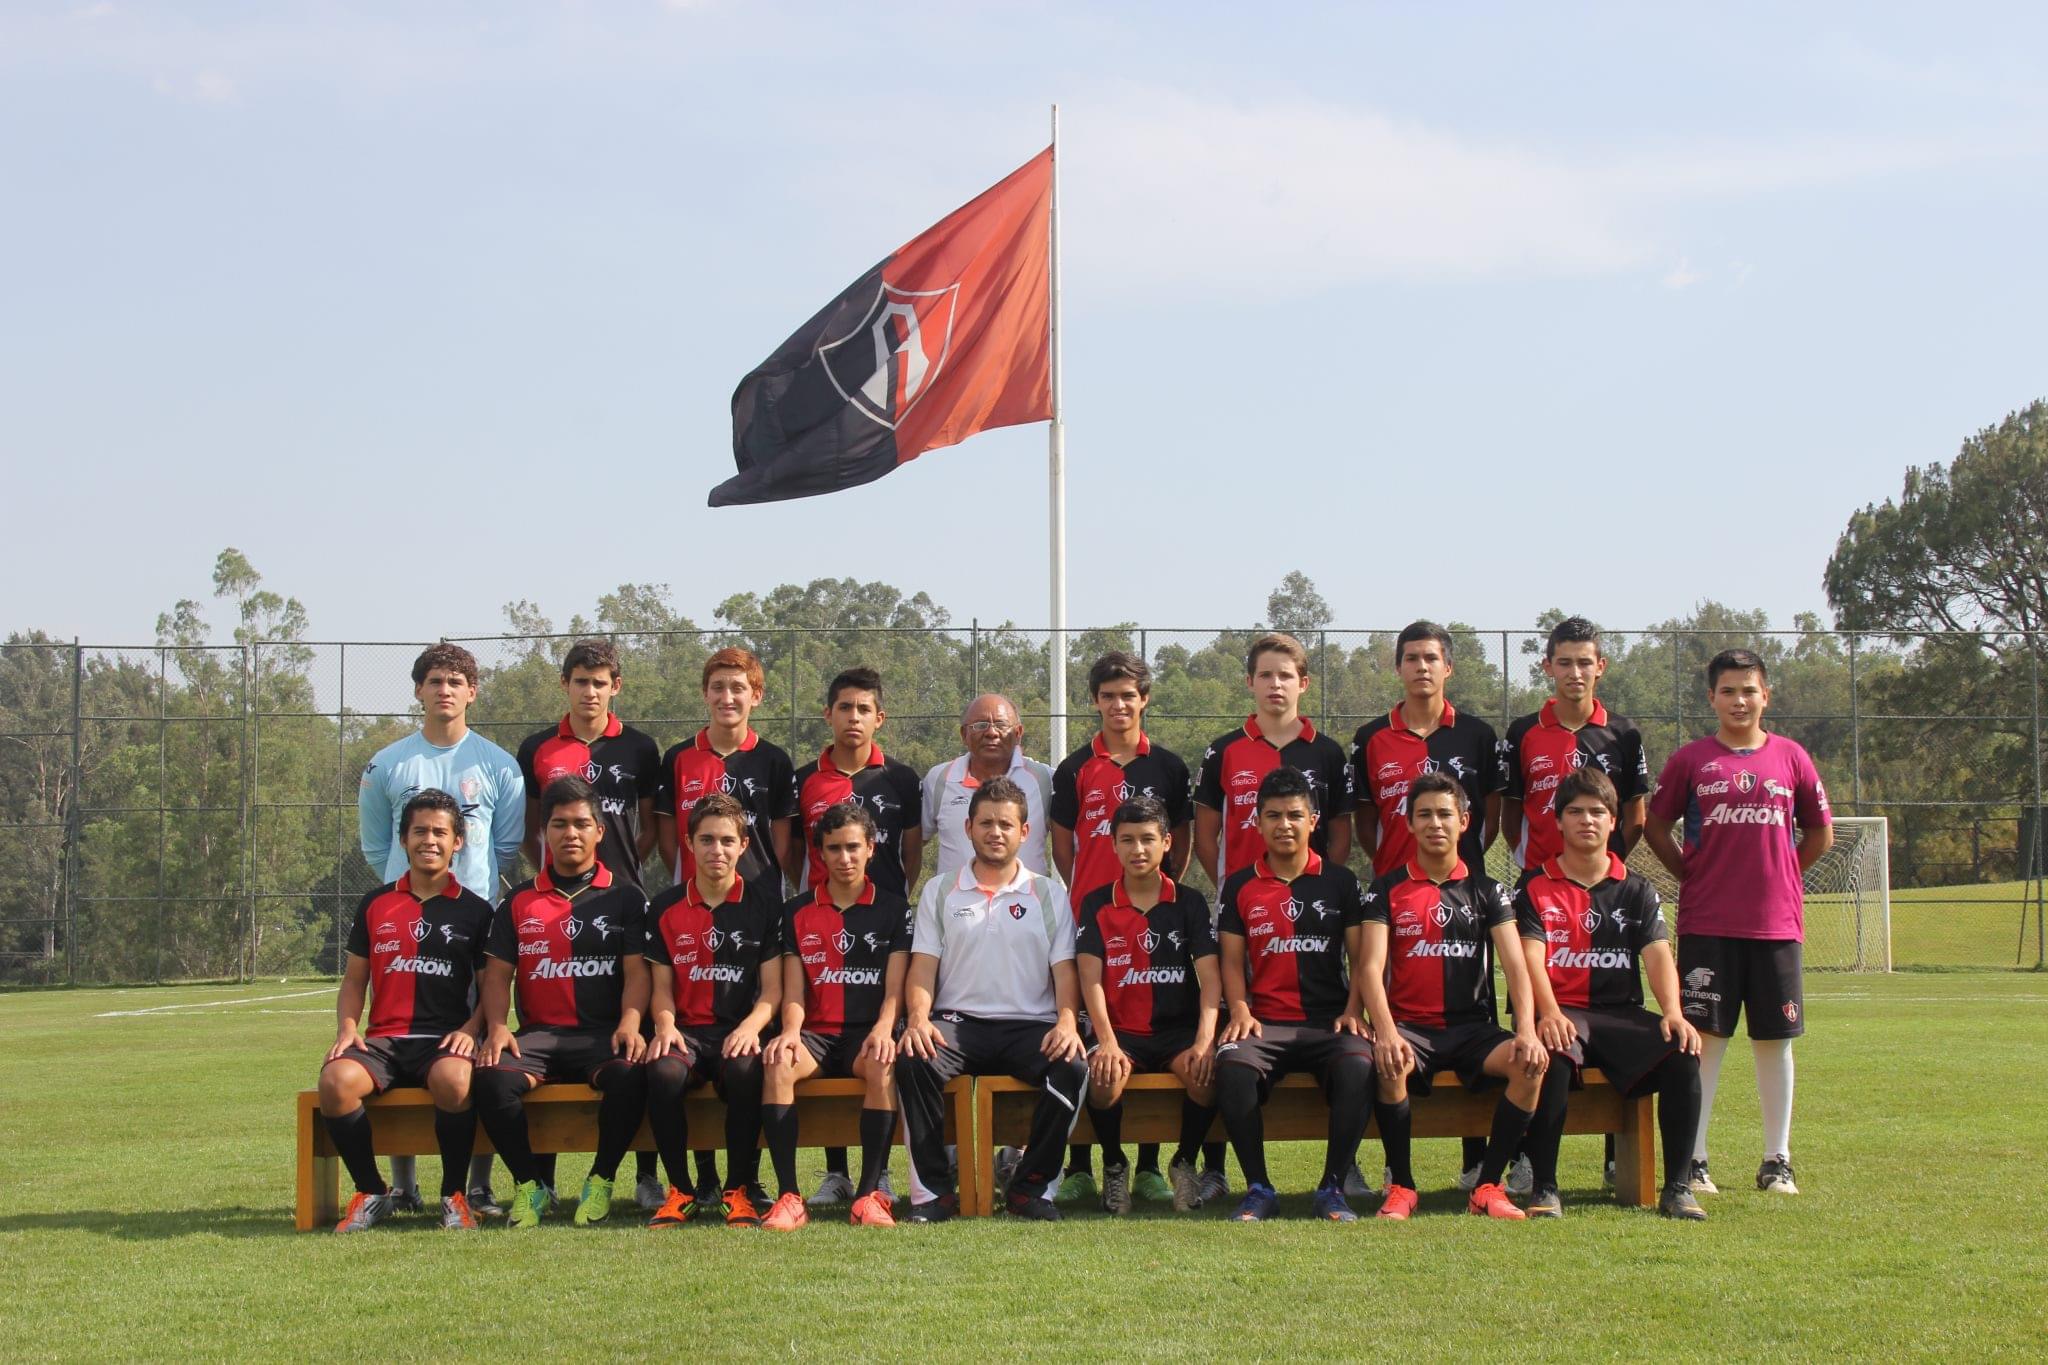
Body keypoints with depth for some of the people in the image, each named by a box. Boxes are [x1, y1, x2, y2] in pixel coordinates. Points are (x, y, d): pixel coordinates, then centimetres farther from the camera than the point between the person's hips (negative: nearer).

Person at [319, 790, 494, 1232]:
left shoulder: (475, 911, 11)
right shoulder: (375, 905, 16)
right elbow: (354, 979, 19)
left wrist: (470, 1030, -8)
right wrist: (346, 1028, 0)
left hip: (445, 1039, -2)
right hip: (384, 1039, 2)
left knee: (454, 1079, -38)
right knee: (336, 1079, -31)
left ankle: (454, 1194, -16)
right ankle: (371, 1192, -9)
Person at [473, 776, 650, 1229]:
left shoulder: (624, 897, 12)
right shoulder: (519, 902, 17)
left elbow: (636, 971, 4)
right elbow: (498, 973, 12)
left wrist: (630, 1023, -15)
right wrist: (496, 1026, -7)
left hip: (604, 1032, -2)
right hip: (539, 1033, 2)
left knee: (629, 1075, -36)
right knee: (493, 1077, -30)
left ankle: (601, 1181, -15)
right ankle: (529, 1184, -12)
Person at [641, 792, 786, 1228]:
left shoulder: (764, 905, 7)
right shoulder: (666, 907, 11)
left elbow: (772, 987, 4)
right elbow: (662, 984, 12)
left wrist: (752, 1026, -16)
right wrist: (665, 1024, -10)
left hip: (739, 1031, -1)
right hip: (687, 1030, 1)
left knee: (745, 1070, -36)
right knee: (663, 1072, -34)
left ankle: (740, 1190, -18)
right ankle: (680, 1190, -16)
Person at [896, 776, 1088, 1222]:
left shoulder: (1049, 895, 14)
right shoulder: (939, 892, 15)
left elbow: (1064, 970, 7)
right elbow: (923, 966, 7)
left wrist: (1067, 1021, -14)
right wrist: (918, 1017, -14)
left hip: (1029, 1026, 0)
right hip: (957, 1022, 0)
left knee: (1073, 1067, -32)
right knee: (912, 1060, -33)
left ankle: (1029, 1186, -17)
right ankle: (932, 1190, -23)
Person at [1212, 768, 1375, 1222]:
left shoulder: (1339, 881, 11)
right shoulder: (1240, 886, 13)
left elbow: (1361, 955, 9)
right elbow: (1232, 960, 11)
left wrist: (1352, 1011, -6)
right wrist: (1240, 1010, -6)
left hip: (1328, 1021, 0)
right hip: (1264, 1021, 1)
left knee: (1358, 1065, -34)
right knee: (1232, 1065, -33)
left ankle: (1333, 1187, -20)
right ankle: (1258, 1188, -19)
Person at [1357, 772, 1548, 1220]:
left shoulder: (1484, 890, 10)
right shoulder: (1387, 889, 5)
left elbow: (1515, 964, -1)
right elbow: (1370, 967, -7)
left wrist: (1527, 1031, -19)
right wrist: (1386, 1033, -25)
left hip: (1472, 1027, 2)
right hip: (1409, 1025, -2)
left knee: (1532, 1063, -28)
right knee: (1388, 1063, -36)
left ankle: (1488, 1186, -17)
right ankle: (1400, 1186, -19)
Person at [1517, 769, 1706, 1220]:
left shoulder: (1637, 892, 15)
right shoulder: (1536, 889, 7)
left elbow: (1658, 955, 0)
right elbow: (1532, 956, -8)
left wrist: (1673, 1013, -20)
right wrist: (1549, 1013, -28)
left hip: (1622, 1014, 3)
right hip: (1561, 1014, -3)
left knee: (1683, 1056, -26)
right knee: (1551, 1057, -37)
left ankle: (1676, 1188, -18)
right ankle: (1544, 1188, -27)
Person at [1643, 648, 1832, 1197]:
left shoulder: (1790, 758, 6)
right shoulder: (1691, 760, 2)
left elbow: (1821, 834, 15)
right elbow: (1655, 827, 8)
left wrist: (1776, 876, 8)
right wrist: (1694, 878, 2)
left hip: (1777, 922, 2)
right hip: (1706, 925, -2)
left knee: (1775, 1041, 6)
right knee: (1704, 1039, -3)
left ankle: (1777, 1162, 14)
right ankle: (1693, 1161, 1)